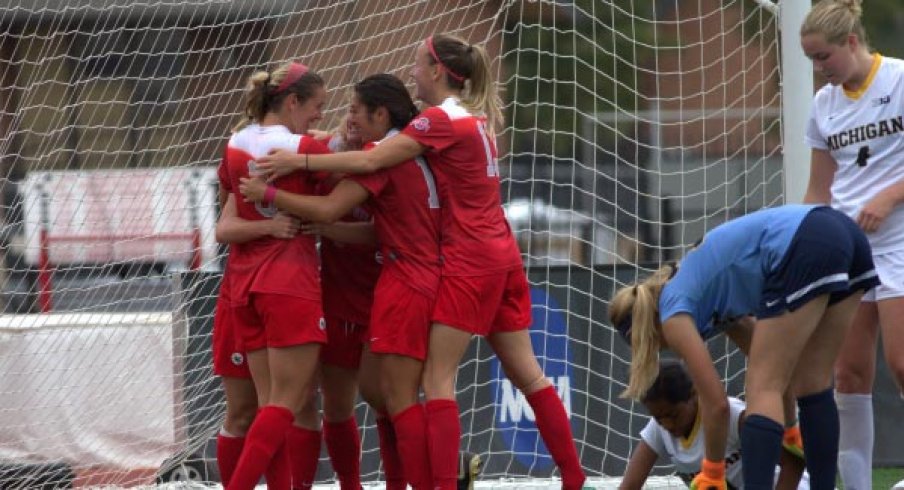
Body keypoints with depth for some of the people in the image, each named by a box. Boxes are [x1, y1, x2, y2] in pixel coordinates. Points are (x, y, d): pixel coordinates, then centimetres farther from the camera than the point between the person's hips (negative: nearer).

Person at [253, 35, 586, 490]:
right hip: (502, 256, 9)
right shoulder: (476, 117, 14)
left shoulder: (440, 120, -12)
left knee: (437, 379, -8)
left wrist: (300, 160, -19)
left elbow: (371, 161, -19)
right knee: (526, 373, 11)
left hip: (468, 261, -9)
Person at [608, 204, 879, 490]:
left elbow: (715, 403, 6)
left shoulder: (673, 314, 8)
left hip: (805, 249, -9)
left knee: (763, 390, -3)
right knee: (813, 383, 16)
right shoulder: (694, 287, 31)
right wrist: (789, 429, 45)